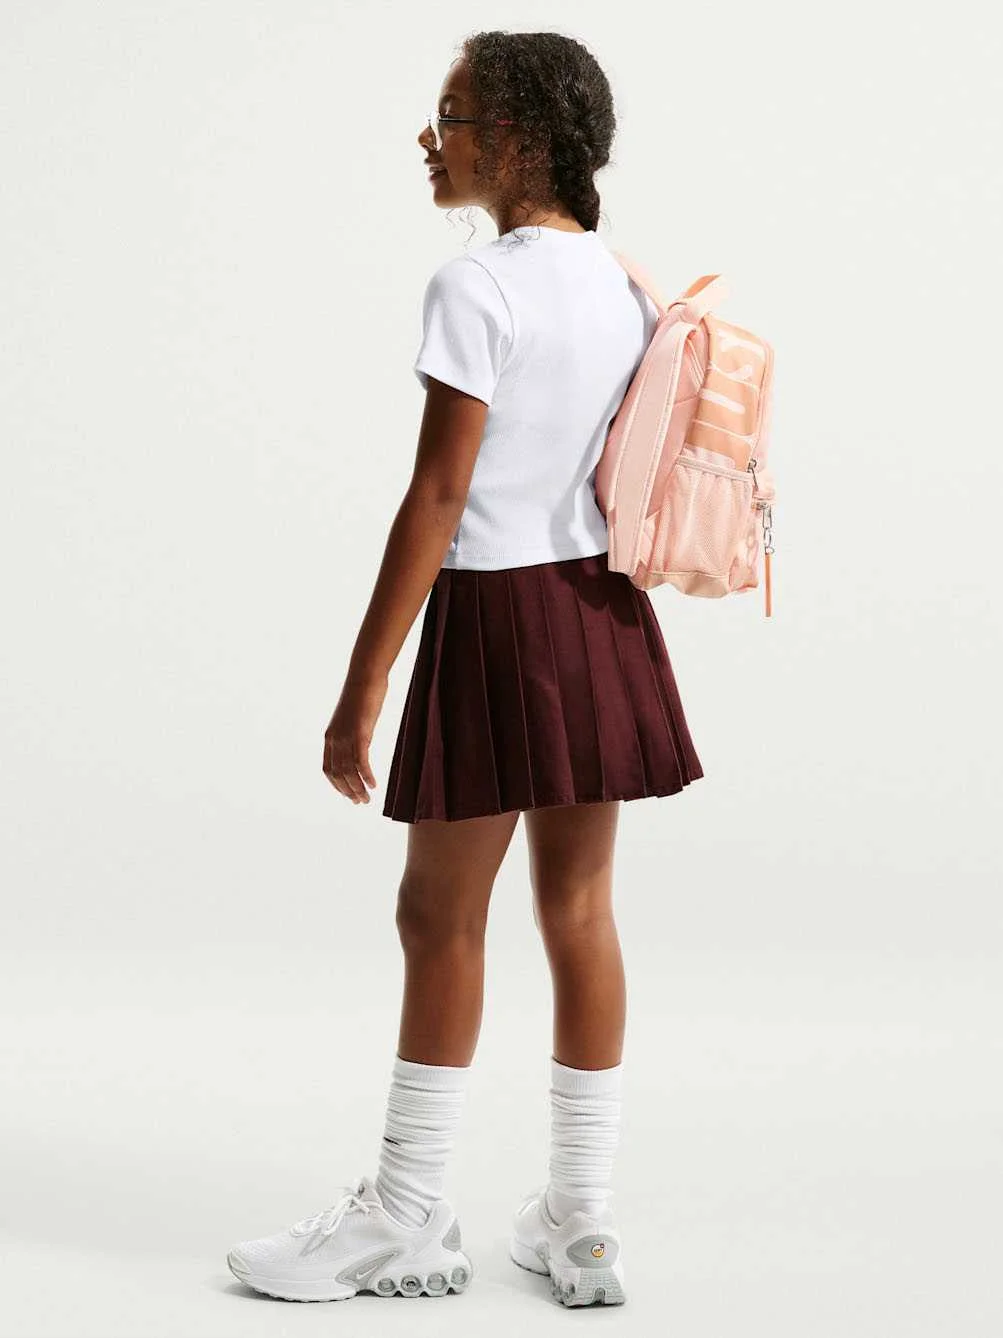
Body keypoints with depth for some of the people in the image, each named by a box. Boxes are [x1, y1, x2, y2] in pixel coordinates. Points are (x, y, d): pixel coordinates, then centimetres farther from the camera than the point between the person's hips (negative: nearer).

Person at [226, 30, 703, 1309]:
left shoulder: (474, 288, -14)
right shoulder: (624, 284, 9)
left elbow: (437, 498, -17)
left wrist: (362, 685, -14)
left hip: (494, 613, -7)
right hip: (602, 610, 8)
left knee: (440, 913, 4)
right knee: (578, 909, 10)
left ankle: (406, 1218, 16)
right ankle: (579, 1224, 18)